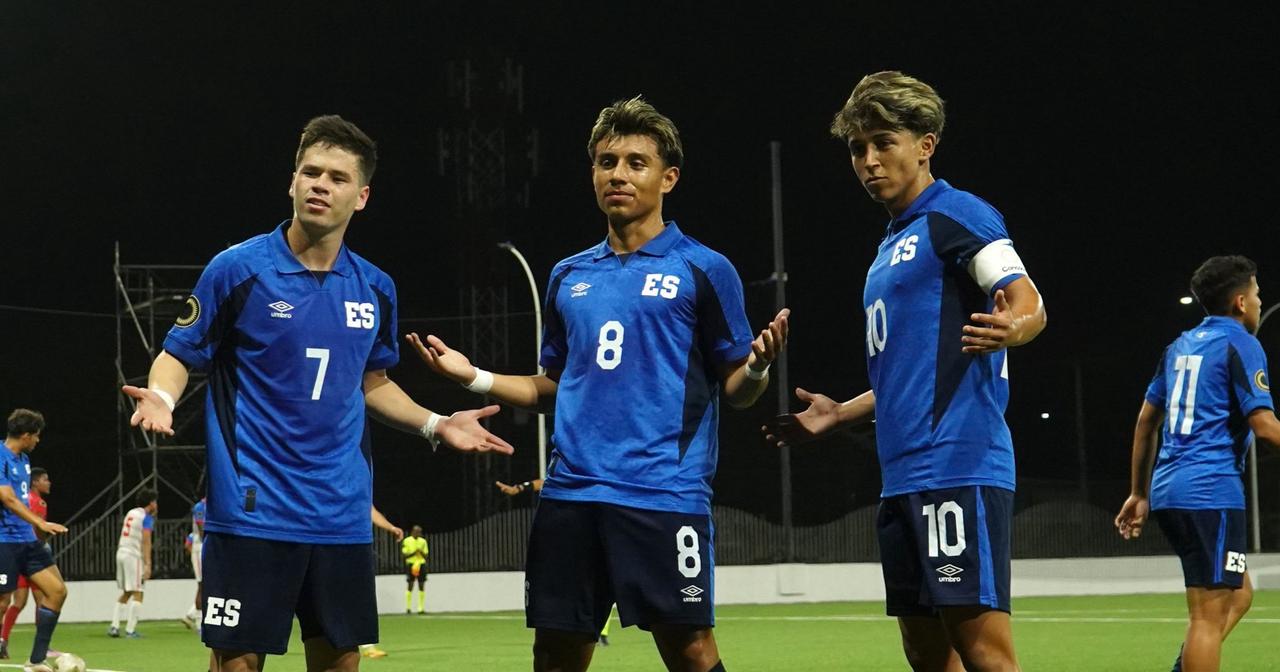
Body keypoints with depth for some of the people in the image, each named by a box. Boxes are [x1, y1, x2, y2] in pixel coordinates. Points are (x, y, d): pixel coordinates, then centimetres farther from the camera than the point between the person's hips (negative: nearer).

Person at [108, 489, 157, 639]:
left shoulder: (131, 513, 16)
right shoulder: (147, 517, -5)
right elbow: (146, 542, -14)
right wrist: (148, 565, -17)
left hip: (121, 553, 8)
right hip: (134, 555, -8)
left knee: (125, 593, 16)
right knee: (137, 594, -5)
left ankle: (114, 626, 8)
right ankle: (130, 630, -10)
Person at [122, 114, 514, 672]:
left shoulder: (376, 289, 8)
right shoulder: (238, 268, -6)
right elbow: (179, 355, 0)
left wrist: (436, 425, 9)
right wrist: (161, 397, -21)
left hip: (342, 516, 5)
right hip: (253, 511, -4)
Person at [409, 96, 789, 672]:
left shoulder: (704, 270, 1)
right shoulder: (569, 278, 16)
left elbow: (735, 390, 0)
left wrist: (756, 367, -22)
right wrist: (475, 377, 11)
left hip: (665, 491, -5)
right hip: (570, 492, 5)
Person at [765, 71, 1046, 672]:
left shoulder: (957, 215, -4)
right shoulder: (893, 245, 23)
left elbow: (1029, 304, -18)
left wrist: (1013, 326, -40)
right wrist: (838, 414, 32)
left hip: (958, 463, -10)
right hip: (904, 479, 10)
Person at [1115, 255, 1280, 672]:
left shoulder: (1181, 346, 17)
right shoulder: (1240, 345, -6)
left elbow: (1146, 421, 20)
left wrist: (1139, 493, 25)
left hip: (1168, 490, 8)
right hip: (1211, 492, -8)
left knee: (1238, 595, 18)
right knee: (1210, 614, -8)